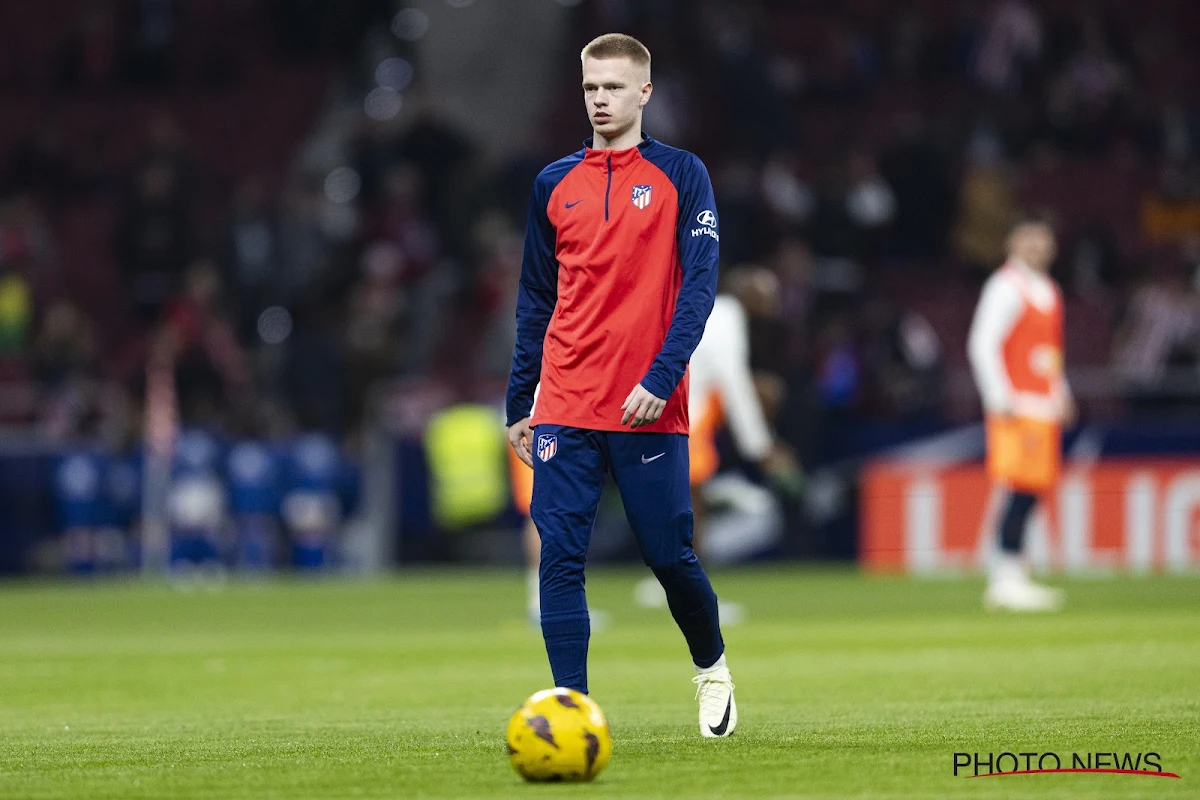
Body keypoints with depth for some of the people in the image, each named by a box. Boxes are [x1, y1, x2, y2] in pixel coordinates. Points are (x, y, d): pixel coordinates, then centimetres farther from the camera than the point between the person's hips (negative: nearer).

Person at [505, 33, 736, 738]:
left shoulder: (680, 176, 1)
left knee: (670, 555, 3)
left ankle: (712, 666, 29)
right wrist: (519, 403, 13)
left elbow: (699, 284, -6)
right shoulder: (554, 185, 12)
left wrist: (661, 377, -17)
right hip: (565, 409, 3)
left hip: (650, 409, -3)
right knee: (561, 557, -7)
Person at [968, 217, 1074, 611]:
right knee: (1020, 488, -14)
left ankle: (1009, 579, 9)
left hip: (1046, 407, 9)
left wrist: (1062, 395, 21)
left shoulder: (1049, 291, 19)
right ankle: (1008, 576, -13)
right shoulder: (1006, 287, -8)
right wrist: (1001, 399, -17)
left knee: (1032, 490, 6)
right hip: (1018, 408, -9)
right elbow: (982, 344, -13)